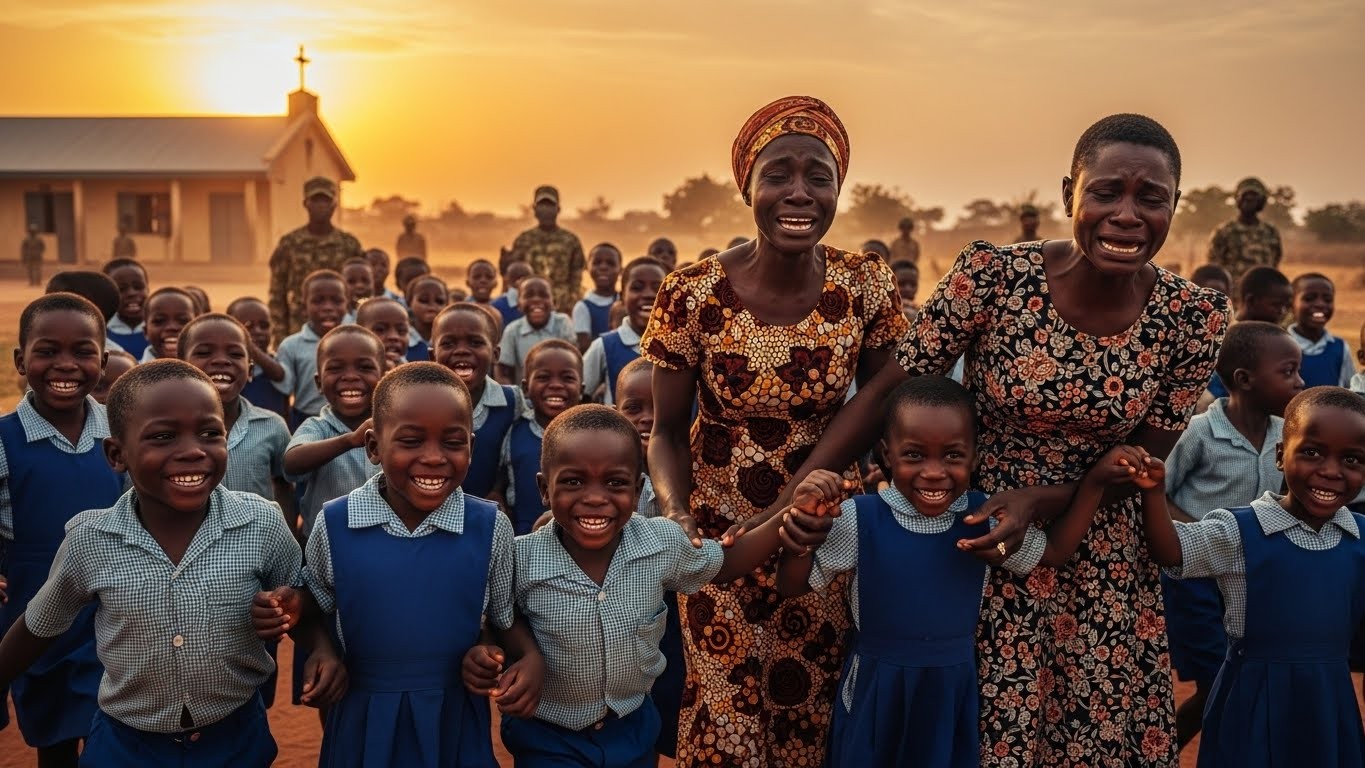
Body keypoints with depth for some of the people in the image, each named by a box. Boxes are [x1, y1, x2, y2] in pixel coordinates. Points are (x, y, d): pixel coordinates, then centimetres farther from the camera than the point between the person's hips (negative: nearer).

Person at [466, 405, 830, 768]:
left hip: (634, 730, 3)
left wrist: (782, 525, -12)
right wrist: (482, 656, -29)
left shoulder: (663, 543, -17)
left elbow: (721, 564, 2)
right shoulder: (520, 561, -24)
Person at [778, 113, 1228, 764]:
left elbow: (1148, 455, -5)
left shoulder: (1195, 317, -12)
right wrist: (793, 496, -27)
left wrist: (1039, 500, -23)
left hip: (1101, 565, 2)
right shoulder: (994, 274, -19)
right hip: (972, 544, -2)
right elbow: (889, 390, -16)